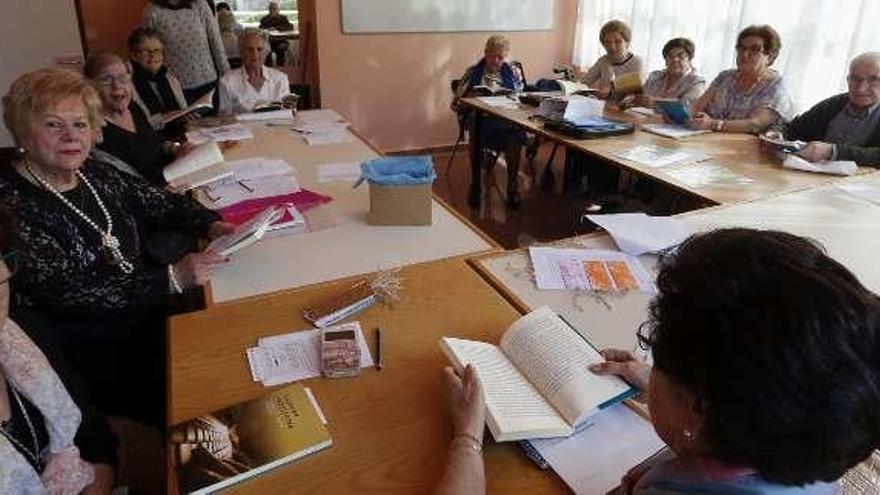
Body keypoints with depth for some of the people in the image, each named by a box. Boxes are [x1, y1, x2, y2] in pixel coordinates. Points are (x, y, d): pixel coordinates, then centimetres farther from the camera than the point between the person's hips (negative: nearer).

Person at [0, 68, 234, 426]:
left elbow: (161, 202, 12)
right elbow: (67, 291, -24)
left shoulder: (93, 173, 4)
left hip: (147, 313, 7)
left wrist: (210, 224, -8)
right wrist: (173, 278, -31)